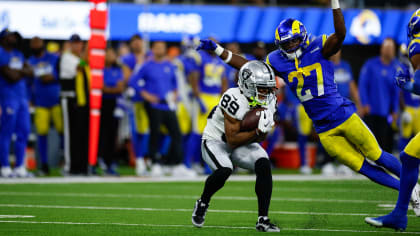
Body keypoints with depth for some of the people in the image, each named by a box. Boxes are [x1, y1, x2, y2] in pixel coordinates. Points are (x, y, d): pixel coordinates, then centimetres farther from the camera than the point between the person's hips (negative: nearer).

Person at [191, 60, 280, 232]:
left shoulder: (269, 102, -8)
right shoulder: (235, 100, -30)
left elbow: (260, 138, -1)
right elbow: (232, 140, -27)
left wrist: (265, 127, -22)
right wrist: (257, 132, -34)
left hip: (243, 142, 6)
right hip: (216, 141, -6)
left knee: (264, 165, -21)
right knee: (225, 170, -33)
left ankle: (263, 220, -17)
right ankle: (202, 204, -2)